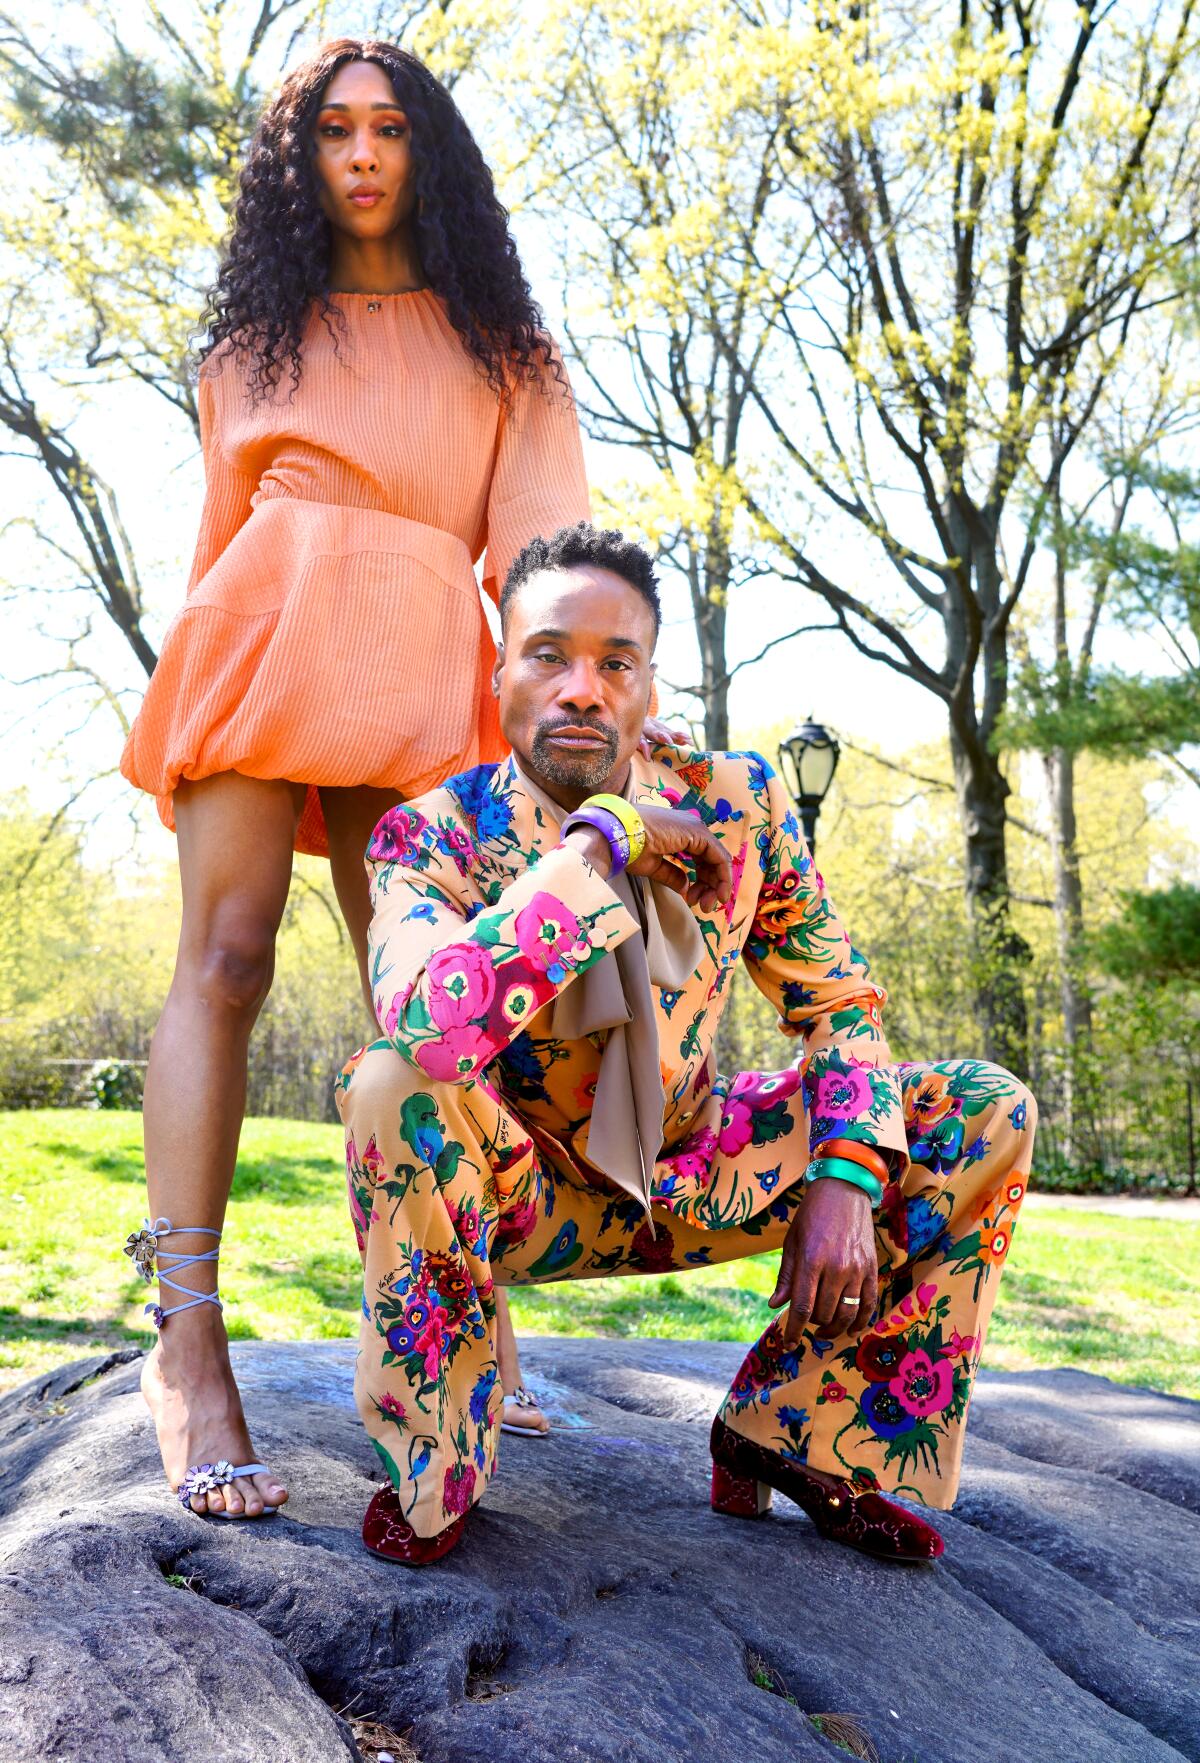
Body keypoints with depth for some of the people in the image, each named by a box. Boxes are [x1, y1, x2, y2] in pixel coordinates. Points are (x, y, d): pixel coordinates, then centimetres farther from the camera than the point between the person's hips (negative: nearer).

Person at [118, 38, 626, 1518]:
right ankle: (187, 1351, -18)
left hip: (424, 664, 1)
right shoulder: (257, 337, 23)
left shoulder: (499, 345, 19)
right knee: (225, 963, -15)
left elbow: (544, 527, 6)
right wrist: (203, 692, 13)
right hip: (268, 630, 0)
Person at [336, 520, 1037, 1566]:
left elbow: (838, 1005, -1)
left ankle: (788, 1435, 3)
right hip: (522, 1195, -3)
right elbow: (431, 1024, -42)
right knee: (389, 1087, -37)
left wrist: (845, 1179, -18)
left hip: (690, 1178, 4)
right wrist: (604, 842, -37)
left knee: (988, 1116, -11)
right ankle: (438, 1472, -13)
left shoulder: (735, 803, -10)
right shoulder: (435, 834, -20)